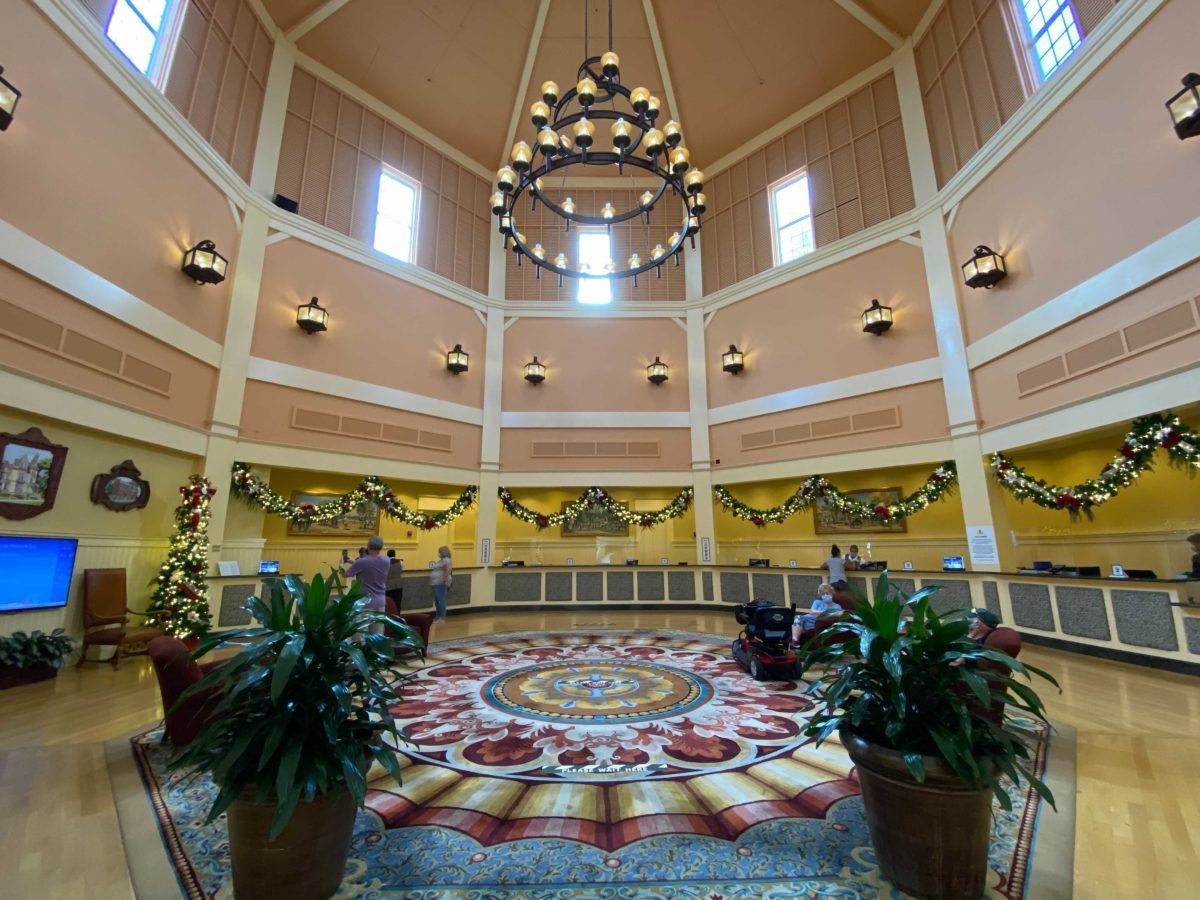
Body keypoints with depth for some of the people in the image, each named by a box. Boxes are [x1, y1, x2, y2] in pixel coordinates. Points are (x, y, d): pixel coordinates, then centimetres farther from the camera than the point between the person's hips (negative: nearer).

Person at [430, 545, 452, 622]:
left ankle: (442, 618, -5)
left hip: (441, 584, -11)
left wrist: (445, 579, -23)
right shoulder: (441, 560, 20)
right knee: (437, 600, 13)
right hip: (436, 583, 11)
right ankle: (438, 616, 21)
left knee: (440, 600, -9)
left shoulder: (446, 560, -11)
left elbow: (448, 569, -24)